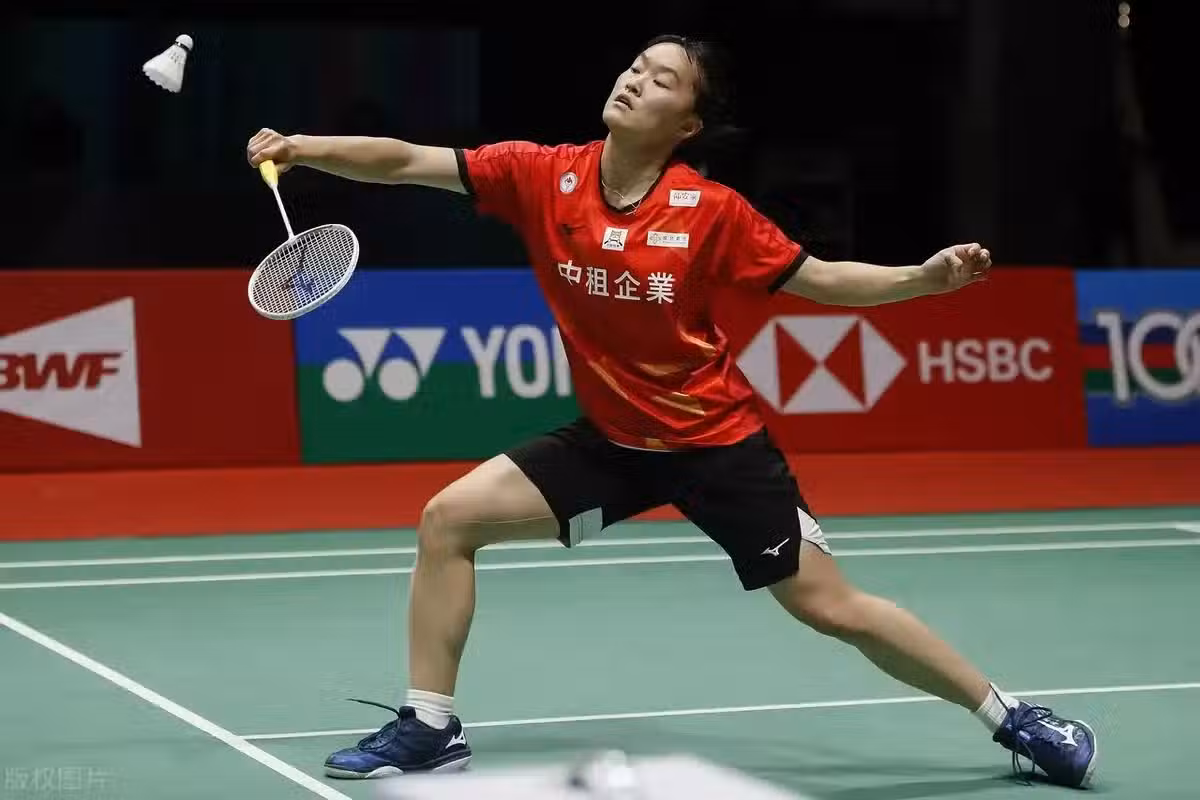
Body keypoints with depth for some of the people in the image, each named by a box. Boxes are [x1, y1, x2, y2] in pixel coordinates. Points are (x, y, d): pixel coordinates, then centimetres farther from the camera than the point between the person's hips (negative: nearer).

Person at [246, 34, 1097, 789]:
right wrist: (298, 147, -22)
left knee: (830, 606, -4)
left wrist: (926, 277, -21)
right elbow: (407, 162, -11)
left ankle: (1011, 716, 13)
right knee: (450, 519, -6)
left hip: (717, 440, -4)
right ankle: (430, 727, 7)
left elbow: (818, 278, -7)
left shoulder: (712, 211, -17)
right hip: (608, 437, 4)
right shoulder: (543, 176, -11)